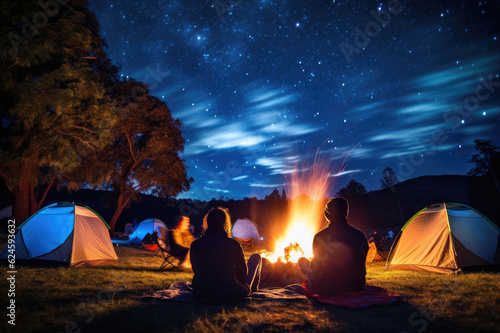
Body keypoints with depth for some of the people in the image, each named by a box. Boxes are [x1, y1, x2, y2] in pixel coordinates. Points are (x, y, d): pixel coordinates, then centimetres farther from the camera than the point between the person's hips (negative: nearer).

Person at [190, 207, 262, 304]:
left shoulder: (195, 245, -6)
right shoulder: (233, 244, -15)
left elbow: (195, 269, 9)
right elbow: (243, 273, -4)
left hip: (201, 296, 4)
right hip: (229, 296, -4)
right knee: (256, 257, 18)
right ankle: (253, 288, 45)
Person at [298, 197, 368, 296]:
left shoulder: (320, 236, -14)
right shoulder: (360, 235, -3)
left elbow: (316, 270, -5)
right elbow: (362, 263, 9)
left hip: (329, 290, -4)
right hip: (357, 287, 4)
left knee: (302, 260, 15)